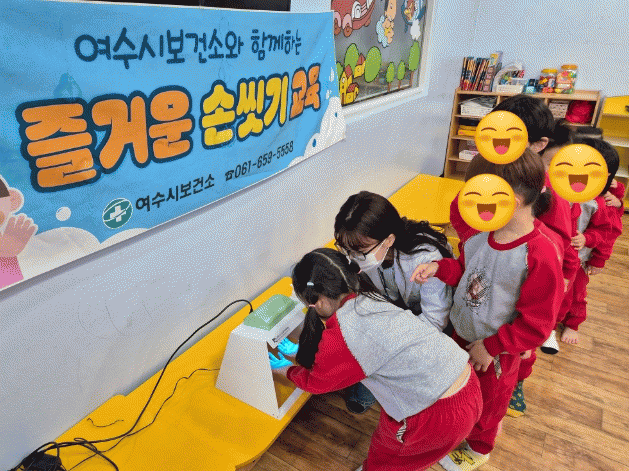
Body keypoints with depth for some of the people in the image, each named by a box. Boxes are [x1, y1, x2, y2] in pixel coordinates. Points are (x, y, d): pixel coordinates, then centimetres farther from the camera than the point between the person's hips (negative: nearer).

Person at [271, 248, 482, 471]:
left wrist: (287, 371, 21)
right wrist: (300, 353, 35)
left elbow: (317, 383, 2)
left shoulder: (340, 336, -21)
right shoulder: (369, 298, 2)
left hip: (442, 415, -7)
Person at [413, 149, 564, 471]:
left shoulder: (542, 255, -32)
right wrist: (438, 268, -15)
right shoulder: (482, 230, -14)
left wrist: (490, 347, -18)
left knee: (487, 399, 23)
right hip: (463, 331, 5)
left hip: (496, 351, -5)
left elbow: (535, 325, -23)